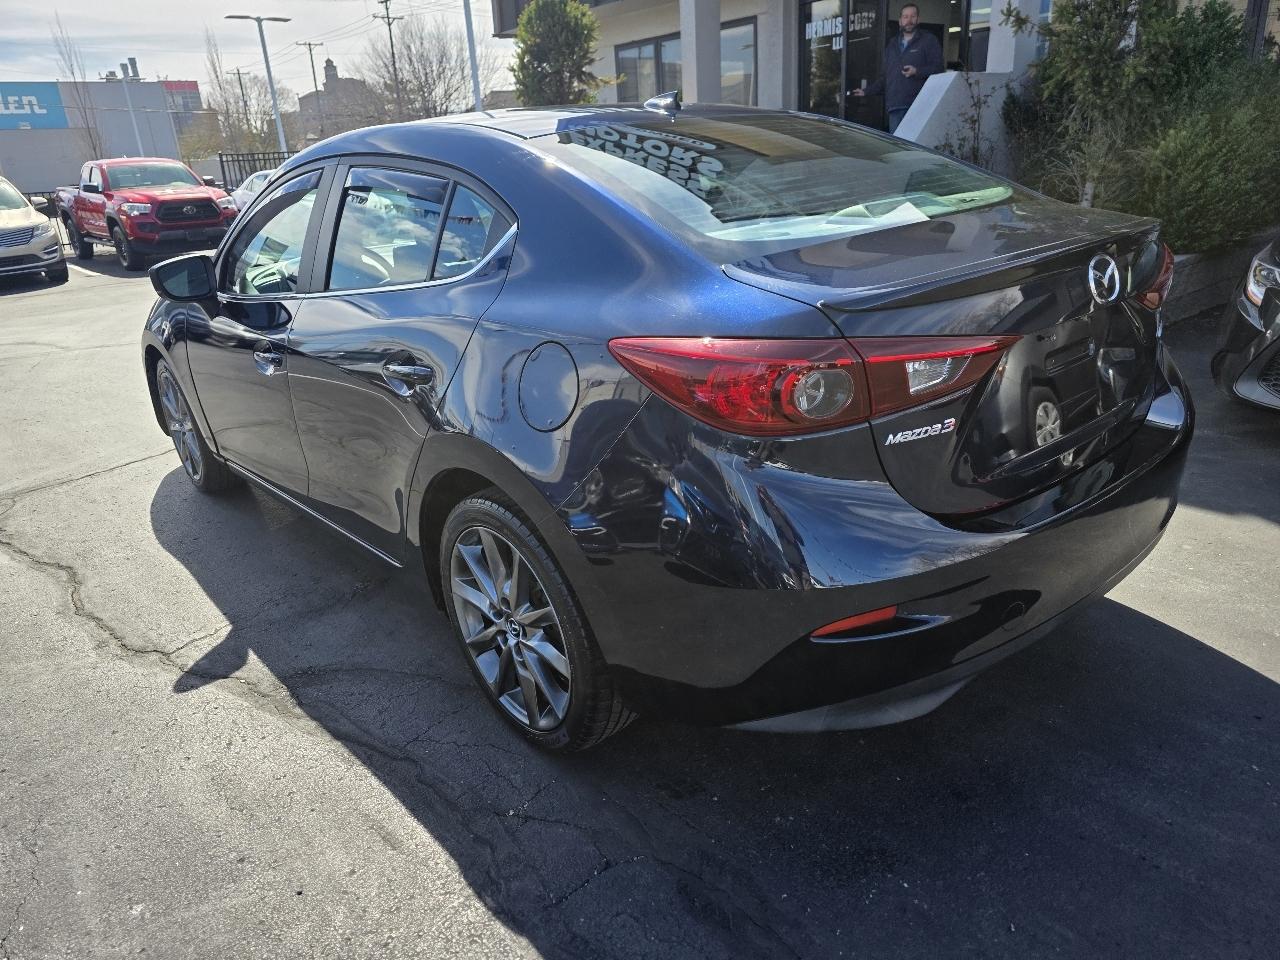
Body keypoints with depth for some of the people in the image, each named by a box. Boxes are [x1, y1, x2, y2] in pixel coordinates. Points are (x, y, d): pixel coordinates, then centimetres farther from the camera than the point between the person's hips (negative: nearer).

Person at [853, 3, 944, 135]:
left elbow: (937, 69, -2)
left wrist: (917, 71, -18)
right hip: (895, 106, 5)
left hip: (919, 107, -5)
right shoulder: (892, 44, 24)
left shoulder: (929, 40, 7)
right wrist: (867, 92, 22)